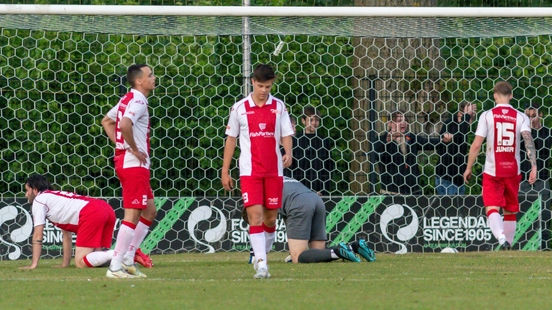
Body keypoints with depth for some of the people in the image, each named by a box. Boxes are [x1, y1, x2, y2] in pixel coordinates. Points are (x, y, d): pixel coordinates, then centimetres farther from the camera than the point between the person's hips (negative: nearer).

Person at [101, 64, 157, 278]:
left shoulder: (127, 100, 15)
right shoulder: (138, 101, -14)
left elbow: (107, 121, 27)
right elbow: (124, 124, -32)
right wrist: (134, 149, -19)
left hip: (124, 161, 10)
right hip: (134, 164, -10)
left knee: (149, 212, 16)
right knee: (132, 216, -8)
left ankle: (128, 259, 16)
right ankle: (115, 267, -9)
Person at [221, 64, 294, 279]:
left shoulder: (278, 106, 5)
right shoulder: (240, 108, 2)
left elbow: (286, 134, 5)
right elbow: (231, 138, 8)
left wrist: (288, 153, -17)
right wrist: (225, 172, 7)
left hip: (274, 170, 2)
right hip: (250, 170, -2)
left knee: (270, 218, 7)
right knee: (255, 215, -13)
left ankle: (264, 251, 29)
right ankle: (261, 264, -17)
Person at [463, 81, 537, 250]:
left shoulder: (487, 115, -2)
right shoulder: (521, 117, 3)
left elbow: (476, 145, -5)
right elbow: (528, 141, -12)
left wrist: (469, 168, 6)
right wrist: (534, 166, -15)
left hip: (492, 171, -3)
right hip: (513, 170, 3)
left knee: (492, 208, -9)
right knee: (510, 211, 16)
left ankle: (501, 237, -35)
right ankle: (508, 245, 17)